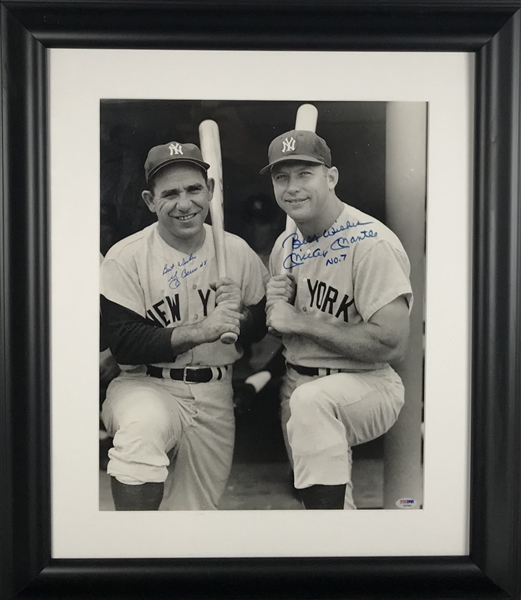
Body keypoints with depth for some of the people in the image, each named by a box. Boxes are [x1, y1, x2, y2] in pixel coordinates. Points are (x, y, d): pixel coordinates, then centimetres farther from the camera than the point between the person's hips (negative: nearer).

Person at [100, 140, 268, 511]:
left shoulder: (237, 252, 2)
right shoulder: (125, 257, -9)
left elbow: (266, 320, 12)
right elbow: (124, 343, -16)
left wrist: (241, 319, -12)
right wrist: (199, 330, -26)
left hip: (216, 396, 4)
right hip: (147, 386, -3)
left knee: (199, 510, 6)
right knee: (141, 432, -38)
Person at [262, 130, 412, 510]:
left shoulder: (371, 242, -17)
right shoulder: (286, 246, 7)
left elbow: (392, 344, -25)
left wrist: (302, 321, -19)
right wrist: (274, 304, -6)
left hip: (366, 383, -7)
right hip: (297, 386, 7)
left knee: (310, 400, -35)